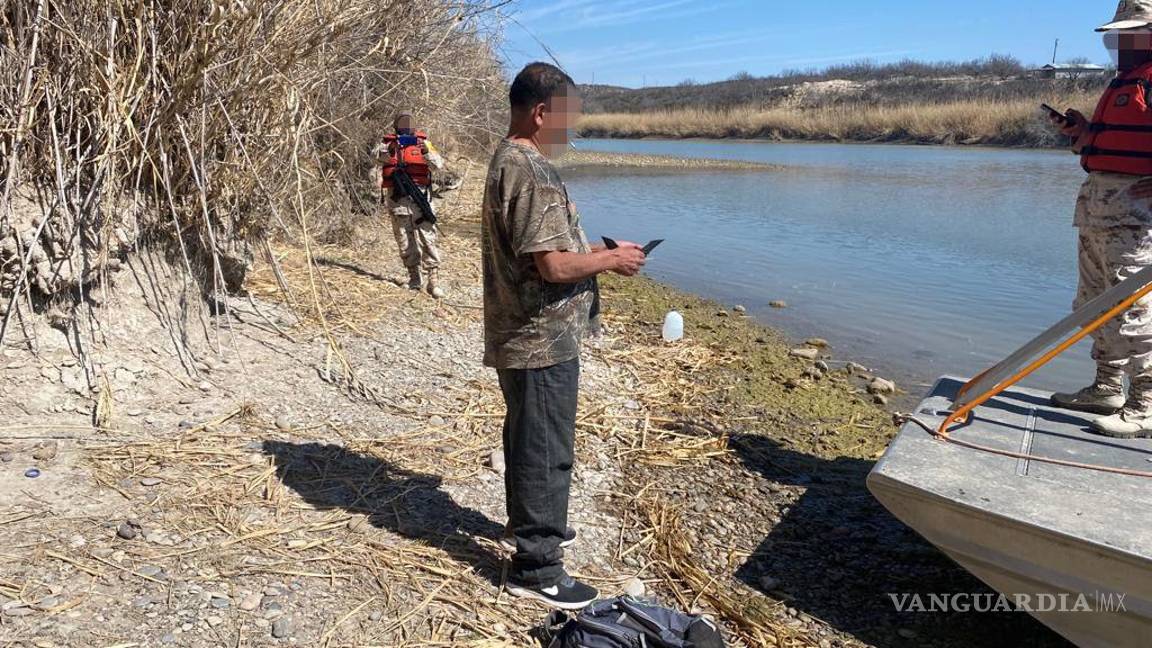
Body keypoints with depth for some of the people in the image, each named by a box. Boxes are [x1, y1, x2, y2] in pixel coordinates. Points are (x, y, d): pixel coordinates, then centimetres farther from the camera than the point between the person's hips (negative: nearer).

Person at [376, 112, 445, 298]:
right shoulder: (388, 143, 10)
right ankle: (415, 277, 19)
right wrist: (390, 148, -30)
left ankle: (433, 281, -10)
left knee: (427, 238, -9)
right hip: (396, 197, 2)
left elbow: (439, 164, -4)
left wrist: (427, 152, -22)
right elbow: (379, 155, -11)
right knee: (404, 241, 6)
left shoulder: (422, 142, 8)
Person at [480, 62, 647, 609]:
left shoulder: (506, 161, 12)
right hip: (542, 341, -11)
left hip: (522, 337, 11)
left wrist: (596, 251, 12)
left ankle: (530, 523, 41)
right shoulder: (532, 173, -21)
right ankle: (536, 567, 12)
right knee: (546, 452, 0)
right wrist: (612, 260, -11)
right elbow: (553, 265, -26)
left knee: (526, 440, 23)